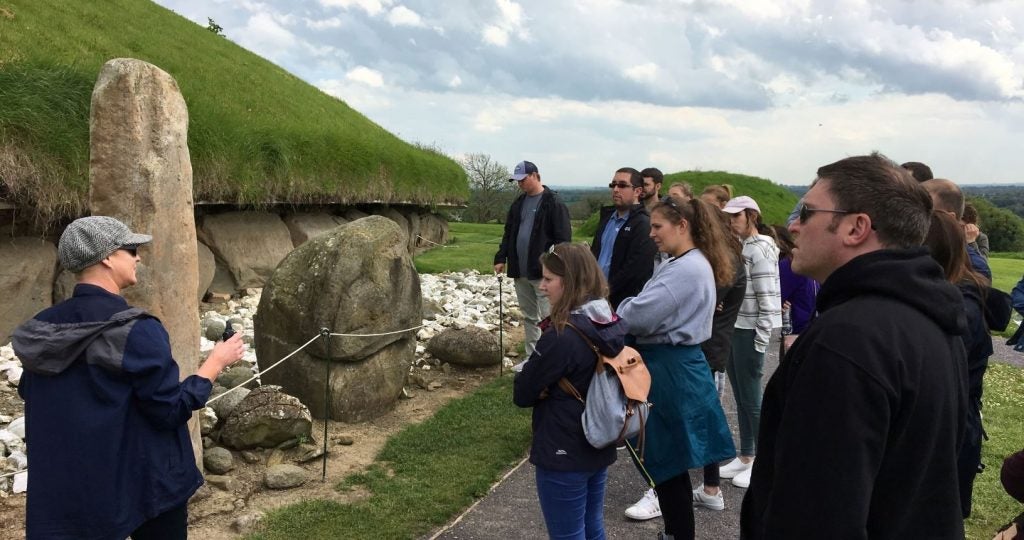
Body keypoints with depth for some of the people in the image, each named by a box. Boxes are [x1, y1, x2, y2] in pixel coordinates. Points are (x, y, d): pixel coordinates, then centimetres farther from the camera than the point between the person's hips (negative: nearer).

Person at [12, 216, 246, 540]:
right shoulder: (137, 330, -22)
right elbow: (171, 411, -19)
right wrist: (216, 362, -9)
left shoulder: (44, 327, -1)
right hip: (144, 482, -6)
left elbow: (32, 397, 12)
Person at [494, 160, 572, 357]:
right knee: (529, 317, 14)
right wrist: (501, 258, 11)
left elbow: (563, 238, -13)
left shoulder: (553, 203, -9)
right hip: (520, 271, 7)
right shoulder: (518, 203, 13)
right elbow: (508, 233, 19)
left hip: (543, 273, -7)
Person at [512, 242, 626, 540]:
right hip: (600, 447, 8)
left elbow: (522, 394, -17)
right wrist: (553, 388, -1)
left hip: (563, 455, -8)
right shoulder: (614, 324, -1)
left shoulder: (561, 336, -26)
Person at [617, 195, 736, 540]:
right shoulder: (684, 264, 12)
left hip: (670, 370, -10)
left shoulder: (688, 269, -21)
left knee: (665, 461, 3)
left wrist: (610, 314, -6)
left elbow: (639, 316, -25)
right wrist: (629, 310, -7)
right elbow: (657, 314, 10)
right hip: (670, 365, 10)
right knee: (668, 460, 19)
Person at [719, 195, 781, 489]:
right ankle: (745, 456, 25)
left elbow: (767, 298, -17)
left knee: (752, 400, 0)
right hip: (731, 329, 8)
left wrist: (760, 341, -18)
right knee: (740, 398, 14)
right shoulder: (737, 248, 13)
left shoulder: (760, 249, -13)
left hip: (749, 332, -8)